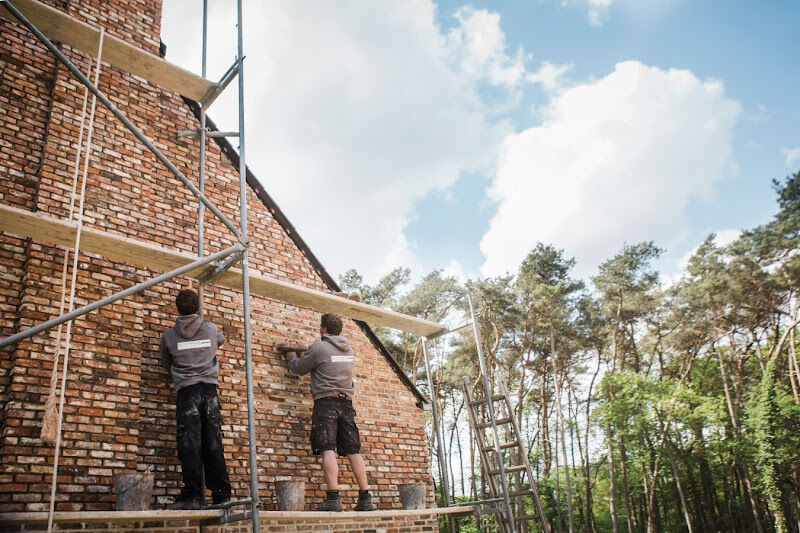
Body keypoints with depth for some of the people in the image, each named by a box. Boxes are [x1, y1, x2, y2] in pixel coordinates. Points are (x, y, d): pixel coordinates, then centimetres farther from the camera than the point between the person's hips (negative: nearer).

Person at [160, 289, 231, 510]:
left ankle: (193, 495, -10)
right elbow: (221, 340, 33)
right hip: (210, 389, 2)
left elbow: (167, 364, 19)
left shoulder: (169, 335, 6)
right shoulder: (210, 329, 10)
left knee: (189, 444, -4)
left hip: (186, 391, -2)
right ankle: (221, 495, 0)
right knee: (214, 444, 1)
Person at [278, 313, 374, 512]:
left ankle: (333, 498, -19)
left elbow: (298, 368, 9)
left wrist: (292, 355, 30)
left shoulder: (318, 348, -4)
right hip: (346, 402, 6)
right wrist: (299, 348, 36)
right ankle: (365, 498, 3)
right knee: (353, 451, 5)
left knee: (327, 450, -10)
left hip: (326, 401, -6)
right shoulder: (347, 348, 16)